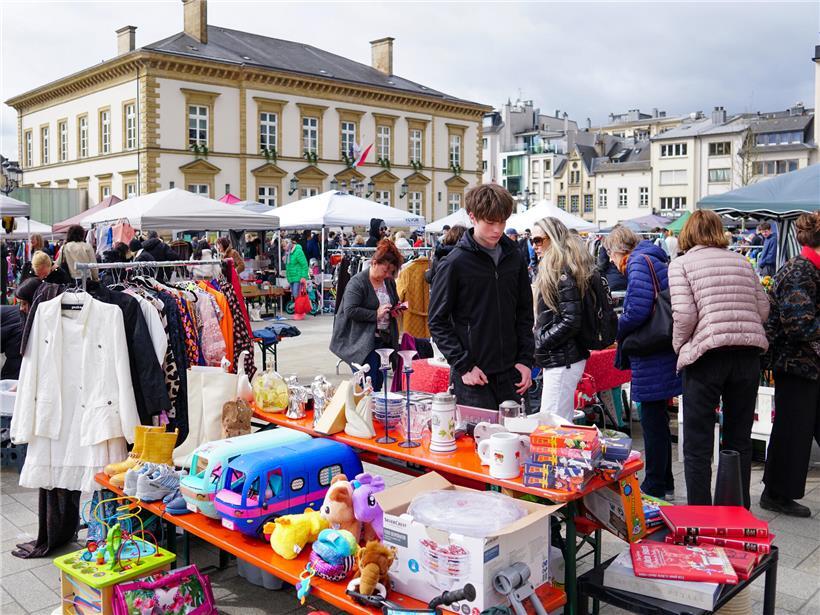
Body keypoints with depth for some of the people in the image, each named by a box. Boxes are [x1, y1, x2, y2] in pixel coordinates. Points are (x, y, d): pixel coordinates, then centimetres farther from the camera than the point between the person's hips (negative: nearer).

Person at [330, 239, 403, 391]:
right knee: (371, 384, -10)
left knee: (379, 384, 9)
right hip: (363, 342, -7)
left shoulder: (389, 281, 11)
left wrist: (396, 309, 6)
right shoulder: (357, 282, -12)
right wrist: (376, 314, -21)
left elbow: (394, 303, 28)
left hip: (385, 338, 7)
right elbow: (350, 311, -21)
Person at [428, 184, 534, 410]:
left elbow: (525, 313, 12)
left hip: (511, 374, 5)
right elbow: (438, 322, -7)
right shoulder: (454, 264, -9)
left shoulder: (514, 258, 6)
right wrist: (463, 366, -13)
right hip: (473, 376, -5)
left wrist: (525, 360, 4)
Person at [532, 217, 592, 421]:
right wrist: (539, 340, 10)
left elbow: (571, 321, -20)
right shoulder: (551, 270, 16)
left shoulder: (563, 272, -14)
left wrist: (539, 343, -13)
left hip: (563, 361, -10)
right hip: (559, 359, 10)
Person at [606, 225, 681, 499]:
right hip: (664, 356, 10)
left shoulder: (639, 263, -13)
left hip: (653, 360, -10)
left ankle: (655, 487, 12)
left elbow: (636, 312, -24)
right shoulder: (655, 260, 17)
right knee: (657, 418, 18)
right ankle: (664, 482, 30)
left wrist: (620, 330, -5)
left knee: (653, 419, 1)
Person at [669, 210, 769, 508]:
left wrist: (679, 346, 5)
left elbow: (685, 314, -10)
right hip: (748, 353, 5)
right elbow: (763, 308, 10)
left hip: (706, 355, -4)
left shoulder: (681, 264, 1)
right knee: (740, 441, 16)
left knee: (697, 446, 5)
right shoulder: (742, 262, 15)